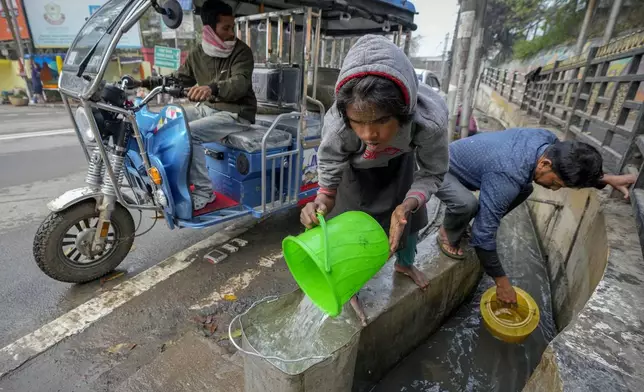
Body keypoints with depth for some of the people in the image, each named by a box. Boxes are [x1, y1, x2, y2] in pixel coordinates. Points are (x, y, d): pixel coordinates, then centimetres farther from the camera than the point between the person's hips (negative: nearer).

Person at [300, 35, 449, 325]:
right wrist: (323, 199, -38)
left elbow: (432, 172, -23)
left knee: (408, 216, 15)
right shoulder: (337, 123, -44)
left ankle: (405, 264, 49)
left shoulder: (430, 120, -43)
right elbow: (329, 163, -20)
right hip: (355, 168, -1)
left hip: (399, 161, 2)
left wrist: (407, 203, -41)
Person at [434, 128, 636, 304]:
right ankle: (447, 234, -2)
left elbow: (570, 168, 12)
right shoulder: (508, 178, -39)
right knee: (467, 203, -37)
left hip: (463, 161, 8)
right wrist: (502, 281, -23)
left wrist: (607, 178, -2)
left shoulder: (547, 139, -14)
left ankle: (460, 224, 14)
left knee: (524, 190, 4)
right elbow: (483, 235, -33)